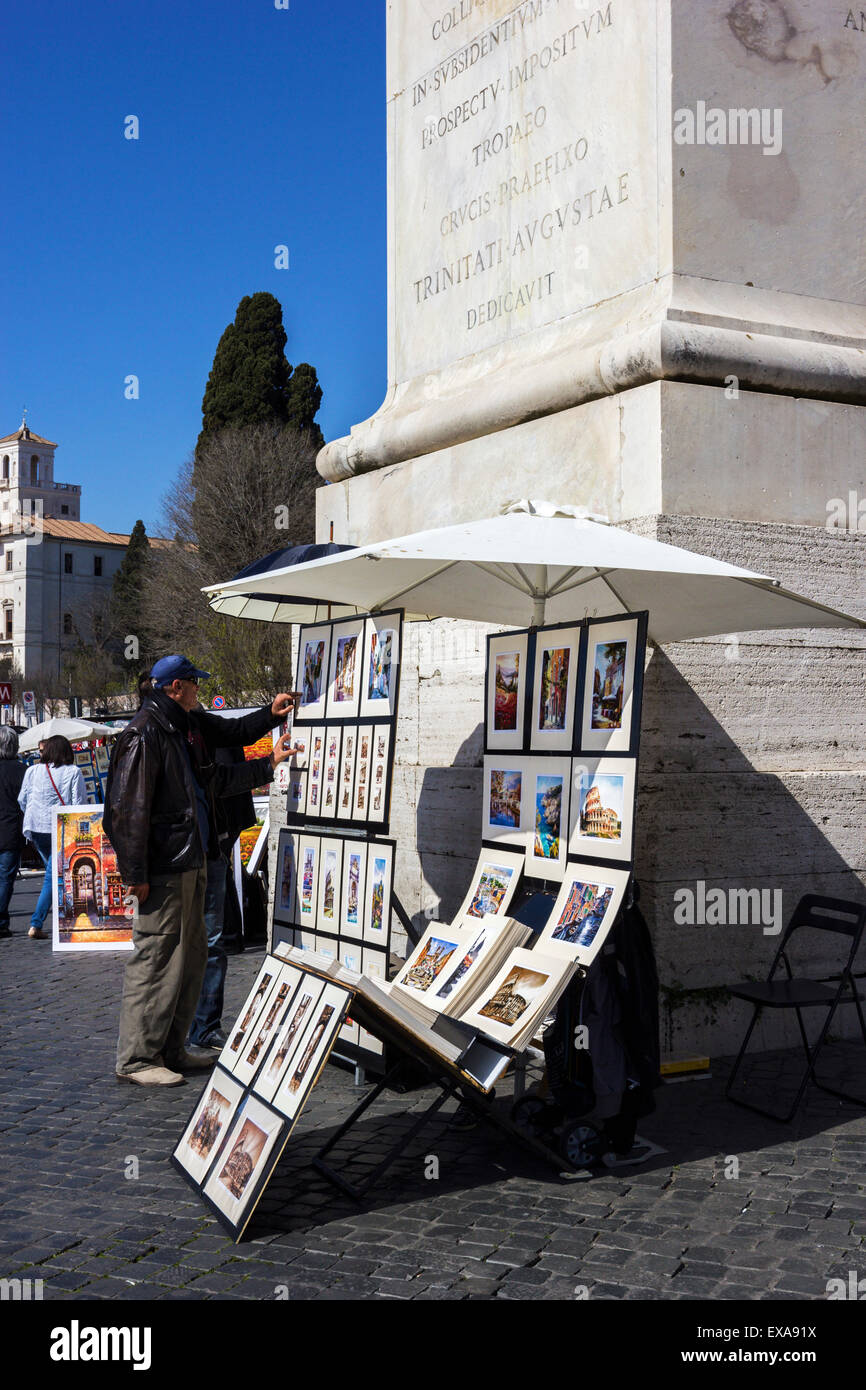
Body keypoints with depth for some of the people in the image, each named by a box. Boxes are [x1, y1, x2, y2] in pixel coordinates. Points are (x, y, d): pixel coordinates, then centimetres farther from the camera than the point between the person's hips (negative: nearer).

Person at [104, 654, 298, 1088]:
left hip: (192, 862, 10)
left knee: (191, 955, 15)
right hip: (164, 868, -10)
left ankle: (171, 1048, 26)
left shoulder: (189, 727, 15)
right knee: (155, 959, -5)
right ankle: (135, 1059, 4)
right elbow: (128, 807, -18)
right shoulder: (144, 734, -14)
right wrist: (135, 873, -20)